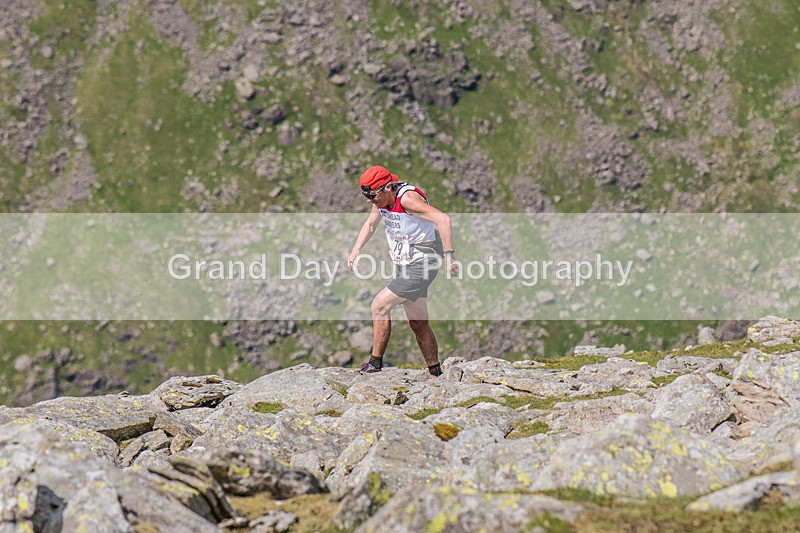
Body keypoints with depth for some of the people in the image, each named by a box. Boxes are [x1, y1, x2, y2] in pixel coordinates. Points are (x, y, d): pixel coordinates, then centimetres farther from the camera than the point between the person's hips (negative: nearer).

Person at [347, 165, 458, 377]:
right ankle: (435, 372, 20)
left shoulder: (407, 198, -26)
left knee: (380, 305, -12)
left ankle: (375, 363, -4)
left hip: (419, 267, -9)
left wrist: (448, 256, -38)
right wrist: (356, 250, 7)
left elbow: (443, 219, -34)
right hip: (404, 266, 9)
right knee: (418, 323, 13)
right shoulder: (382, 199, 1)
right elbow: (370, 224, 20)